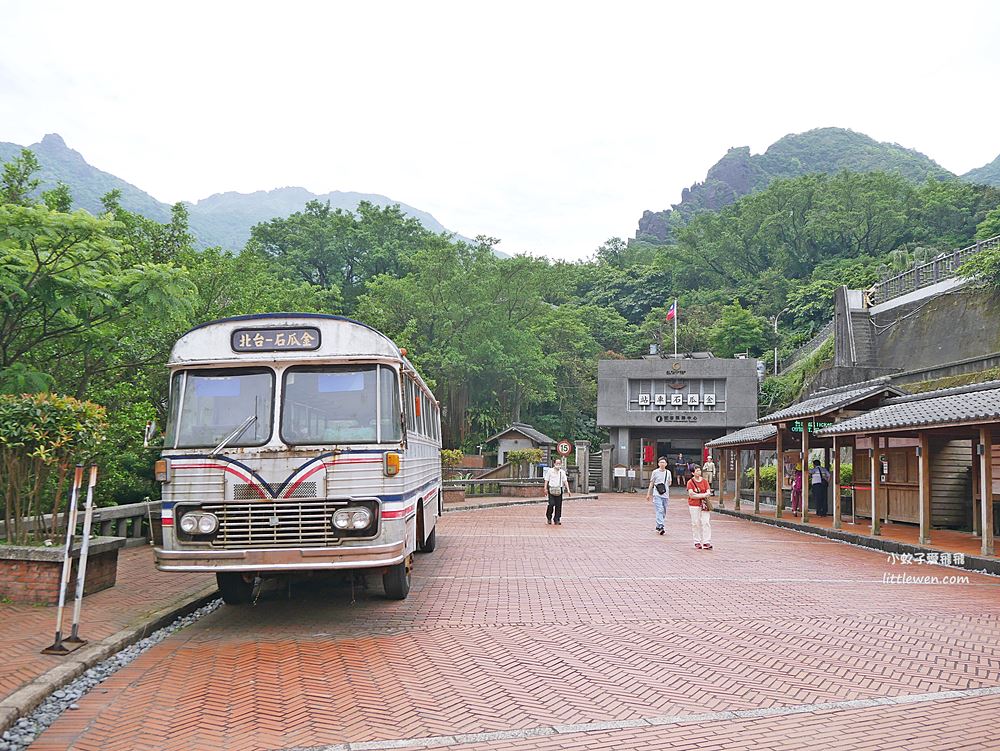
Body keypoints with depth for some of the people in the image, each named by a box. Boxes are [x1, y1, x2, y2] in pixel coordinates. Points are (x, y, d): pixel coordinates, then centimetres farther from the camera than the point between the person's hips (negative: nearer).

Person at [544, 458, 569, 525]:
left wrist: (568, 489, 0)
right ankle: (549, 517, 9)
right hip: (551, 489, -3)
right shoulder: (550, 471, 3)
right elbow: (546, 480, 3)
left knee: (558, 505, 2)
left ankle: (557, 519, 11)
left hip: (559, 490, 3)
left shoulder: (562, 472, 11)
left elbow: (565, 481, 10)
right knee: (551, 504, -12)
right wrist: (545, 488, -5)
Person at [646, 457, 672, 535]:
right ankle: (660, 527, -22)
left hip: (665, 494, 4)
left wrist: (666, 485, 0)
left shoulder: (668, 472, 10)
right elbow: (651, 483, 6)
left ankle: (658, 526, 23)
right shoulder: (655, 472, 1)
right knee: (659, 510, -16)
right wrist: (648, 494, 5)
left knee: (664, 511, 9)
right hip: (657, 494, -4)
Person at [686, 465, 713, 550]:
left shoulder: (704, 481, 7)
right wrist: (703, 495, -11)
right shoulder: (690, 482, -1)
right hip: (694, 505, -2)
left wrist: (697, 495, -13)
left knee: (706, 523, -5)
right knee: (696, 523, 0)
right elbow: (691, 495, -10)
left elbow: (708, 493, -1)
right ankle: (697, 542, 8)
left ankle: (706, 542, -3)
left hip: (704, 505, 2)